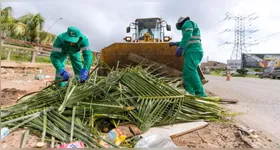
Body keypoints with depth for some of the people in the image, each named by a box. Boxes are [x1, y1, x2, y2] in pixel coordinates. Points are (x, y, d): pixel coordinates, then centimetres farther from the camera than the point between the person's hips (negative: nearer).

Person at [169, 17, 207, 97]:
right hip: (194, 52, 10)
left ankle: (200, 94, -30)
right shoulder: (193, 27, 36)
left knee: (190, 72, -23)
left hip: (192, 52, -10)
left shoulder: (187, 23, 6)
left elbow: (187, 36, -15)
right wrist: (175, 43, 46)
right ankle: (190, 94, 3)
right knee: (187, 74, 7)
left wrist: (180, 48, -24)